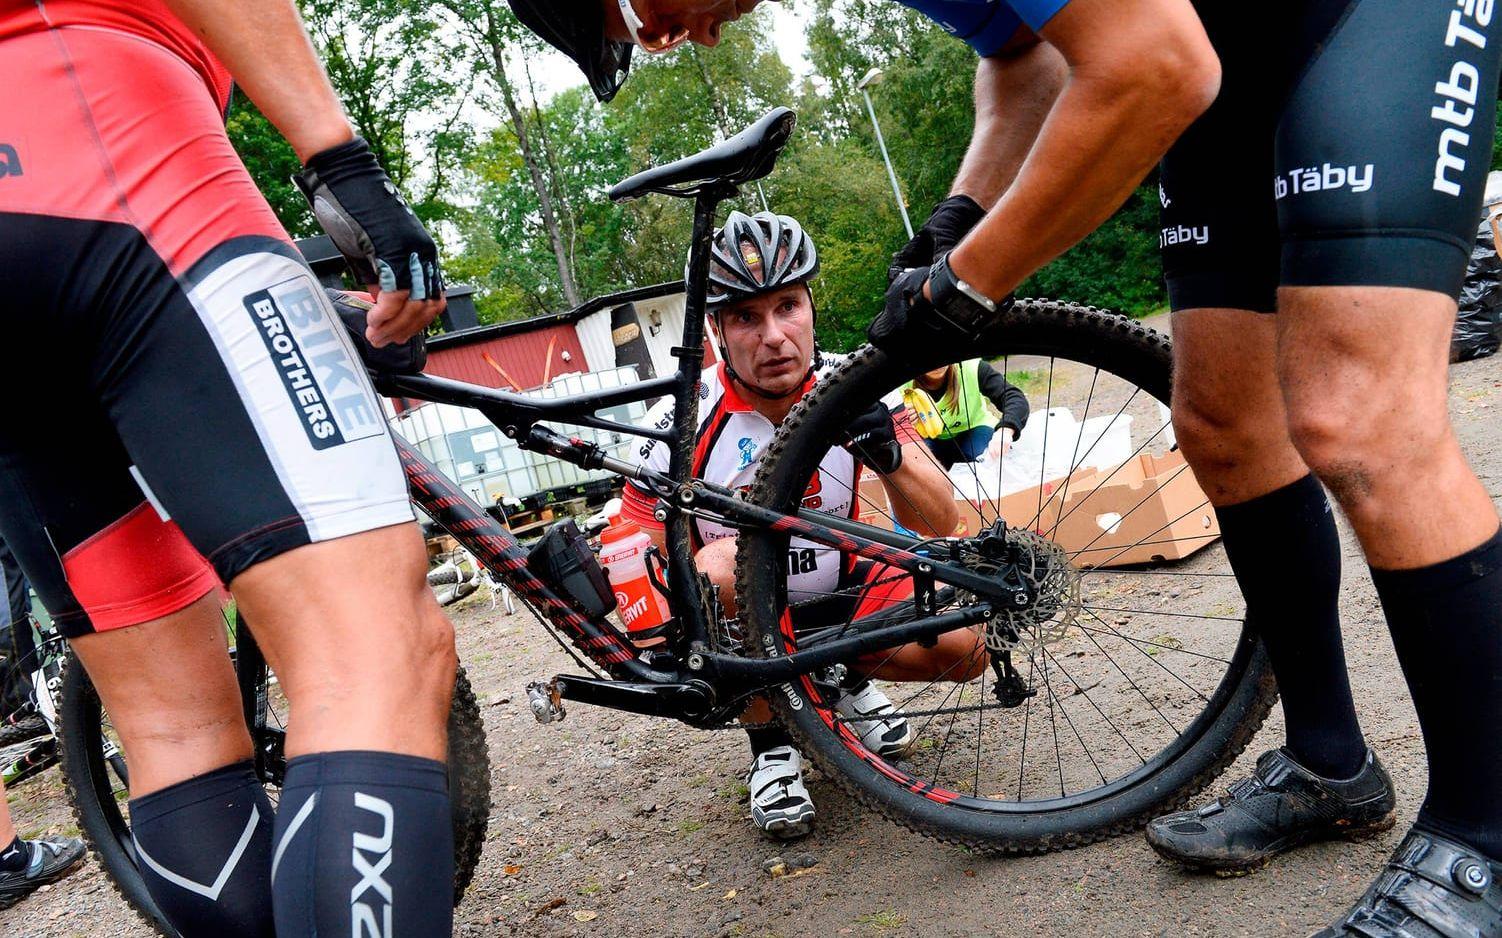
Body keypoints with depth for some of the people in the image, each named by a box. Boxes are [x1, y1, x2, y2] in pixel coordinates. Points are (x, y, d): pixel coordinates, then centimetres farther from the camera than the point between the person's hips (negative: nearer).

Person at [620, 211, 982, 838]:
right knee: (725, 565, -35)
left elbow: (939, 526, -16)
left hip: (840, 597, 2)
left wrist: (889, 456, -36)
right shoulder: (686, 420, -21)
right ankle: (770, 747, -10)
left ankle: (846, 681, 12)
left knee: (966, 647, -22)